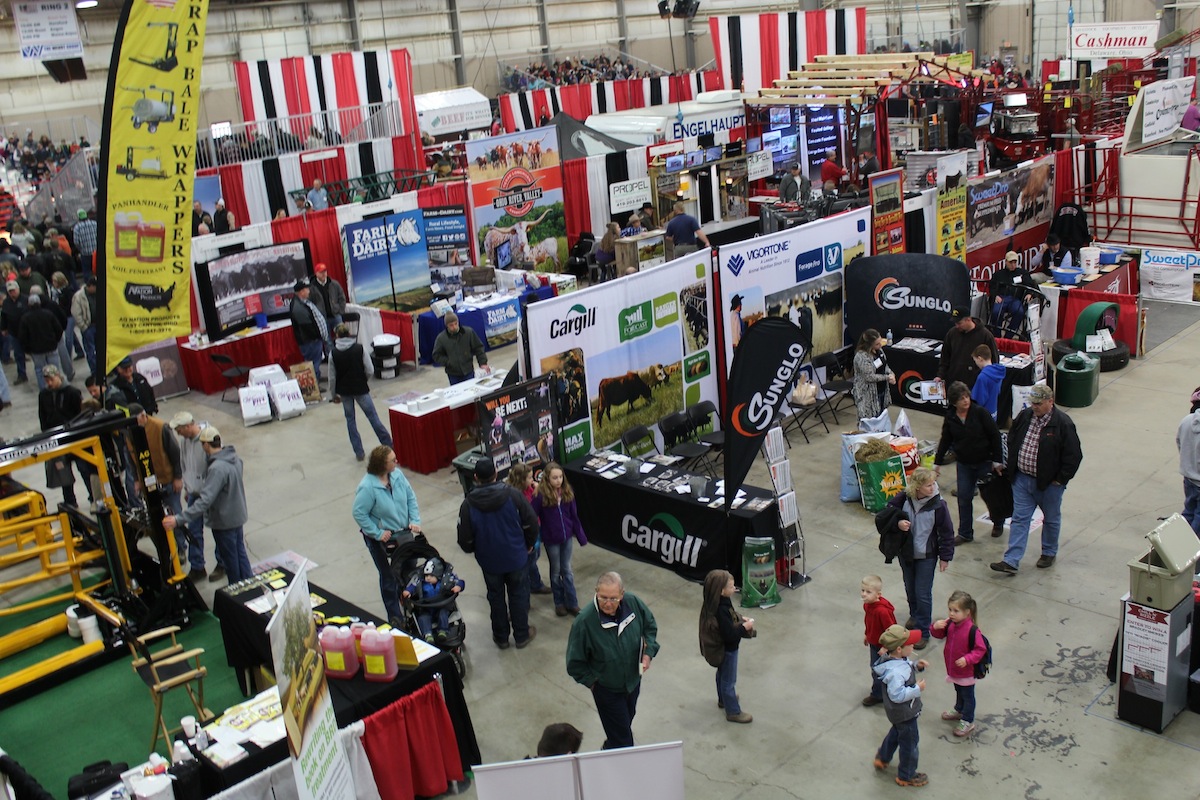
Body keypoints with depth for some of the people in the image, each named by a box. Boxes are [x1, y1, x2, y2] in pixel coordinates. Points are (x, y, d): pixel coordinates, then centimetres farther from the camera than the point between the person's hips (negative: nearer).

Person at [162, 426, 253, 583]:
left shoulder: (217, 468, -31)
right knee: (240, 553, 21)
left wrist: (178, 519, -37)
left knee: (230, 559, 11)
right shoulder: (234, 458, -4)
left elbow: (204, 501, -36)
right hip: (237, 516, 8)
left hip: (223, 521, -8)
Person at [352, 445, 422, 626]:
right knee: (388, 577, 12)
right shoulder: (368, 487, -28)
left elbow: (410, 497, -1)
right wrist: (377, 534, -19)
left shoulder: (397, 474, -11)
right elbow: (359, 513, -21)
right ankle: (395, 616, 29)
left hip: (403, 533, 5)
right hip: (381, 539, -5)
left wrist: (415, 520, -11)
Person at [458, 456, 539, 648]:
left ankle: (501, 637, 32)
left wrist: (474, 550, 13)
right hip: (516, 557, 0)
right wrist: (529, 544, 9)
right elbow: (531, 522, -10)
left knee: (496, 597, 19)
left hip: (489, 560, 0)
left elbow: (465, 539, -10)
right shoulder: (513, 495, -17)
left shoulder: (468, 504, -17)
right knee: (518, 595, 17)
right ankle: (522, 635, 29)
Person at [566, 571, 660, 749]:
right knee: (622, 736, 2)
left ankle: (610, 748, 57)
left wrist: (648, 652, -12)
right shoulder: (584, 622, -33)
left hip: (633, 679, 5)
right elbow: (575, 662, -18)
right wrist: (591, 682, -10)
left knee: (628, 718, 29)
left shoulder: (633, 602, -22)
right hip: (606, 688, -5)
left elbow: (650, 626, 0)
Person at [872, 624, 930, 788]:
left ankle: (882, 758, 53)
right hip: (904, 713, -9)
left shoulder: (897, 659, -10)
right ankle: (906, 776, 33)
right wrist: (917, 689, -32)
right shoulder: (895, 672, -39)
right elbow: (897, 695, -40)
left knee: (896, 732, 33)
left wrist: (917, 666, -8)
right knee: (909, 742, 12)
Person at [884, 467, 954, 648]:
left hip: (926, 556, -4)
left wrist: (945, 557, -5)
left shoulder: (938, 505, -21)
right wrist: (897, 522, -21)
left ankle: (923, 631, 14)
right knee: (910, 589, 23)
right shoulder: (904, 498, -15)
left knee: (923, 594, 0)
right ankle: (915, 615, 49)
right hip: (906, 552, 4)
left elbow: (946, 532, -10)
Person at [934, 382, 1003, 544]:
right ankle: (965, 533, 14)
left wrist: (997, 460, -13)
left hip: (985, 462, -3)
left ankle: (998, 523, 38)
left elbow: (995, 436, -12)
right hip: (963, 464, 3)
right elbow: (945, 440, 7)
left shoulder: (980, 412, -16)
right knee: (964, 497, 4)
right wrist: (937, 462, 9)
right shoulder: (950, 417, -4)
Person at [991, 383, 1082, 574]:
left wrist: (1060, 479, -12)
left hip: (1049, 484, -4)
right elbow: (1012, 441, 14)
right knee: (1019, 519, 3)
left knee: (1051, 519, 16)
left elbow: (1074, 456, -14)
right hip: (1022, 479, 4)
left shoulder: (1063, 424, -17)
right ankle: (1011, 561, 2)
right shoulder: (1024, 416, -1)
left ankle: (1049, 553, 37)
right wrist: (1012, 468, 9)